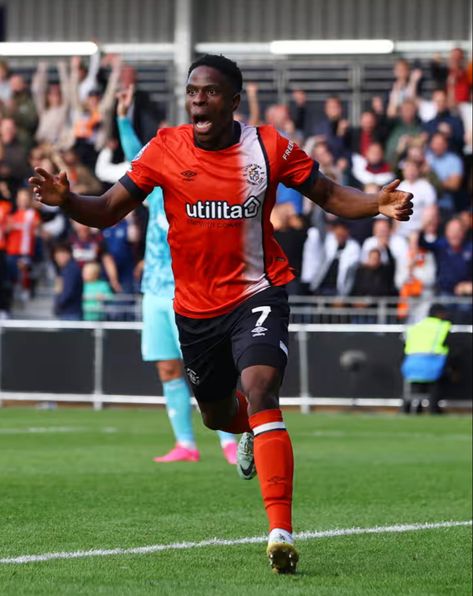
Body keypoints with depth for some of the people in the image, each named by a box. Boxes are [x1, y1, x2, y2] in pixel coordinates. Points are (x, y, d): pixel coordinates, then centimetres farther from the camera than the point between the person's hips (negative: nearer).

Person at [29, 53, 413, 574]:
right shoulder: (164, 149, -6)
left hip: (257, 294, -3)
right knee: (216, 414, 20)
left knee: (260, 392, -25)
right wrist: (66, 200, -25)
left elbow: (328, 195, 3)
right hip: (195, 306, 3)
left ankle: (281, 531, -29)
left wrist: (378, 205, -16)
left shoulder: (268, 147, -9)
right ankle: (250, 435, 61)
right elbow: (109, 210, -4)